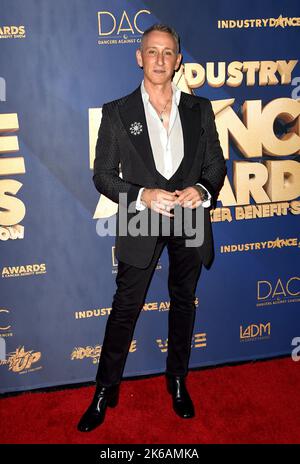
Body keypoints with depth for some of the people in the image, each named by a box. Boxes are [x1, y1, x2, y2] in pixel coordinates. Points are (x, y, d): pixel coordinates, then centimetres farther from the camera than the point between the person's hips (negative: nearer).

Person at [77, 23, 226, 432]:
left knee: (183, 303, 15)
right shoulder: (117, 112, -1)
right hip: (141, 224, -2)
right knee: (126, 307, 3)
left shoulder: (200, 109, 5)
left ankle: (178, 382, 34)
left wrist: (202, 191, -15)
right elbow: (102, 174, -3)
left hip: (190, 221, 3)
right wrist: (142, 196, -19)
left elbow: (216, 165, 7)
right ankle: (105, 391, 19)